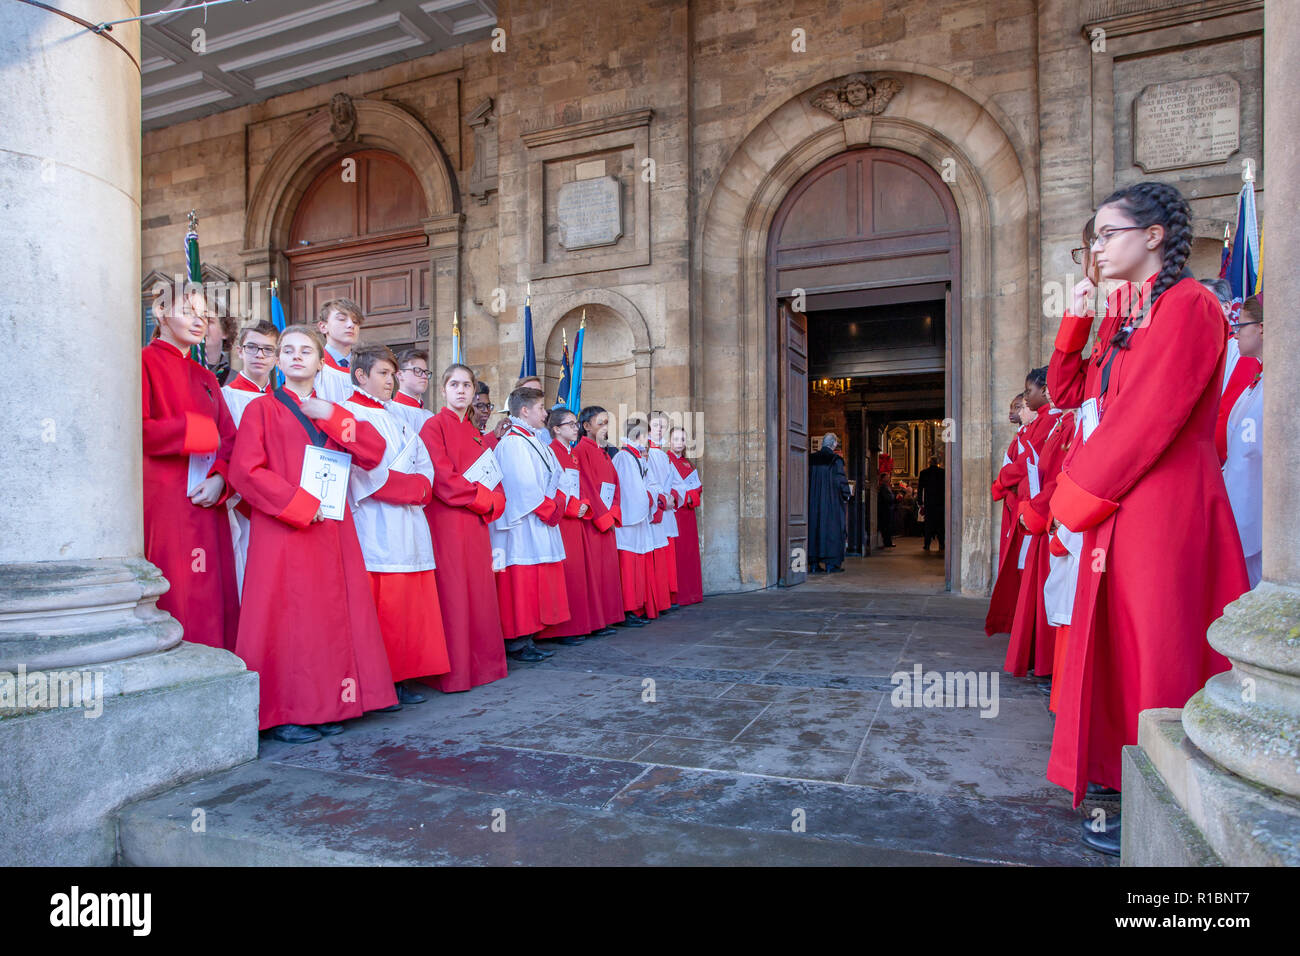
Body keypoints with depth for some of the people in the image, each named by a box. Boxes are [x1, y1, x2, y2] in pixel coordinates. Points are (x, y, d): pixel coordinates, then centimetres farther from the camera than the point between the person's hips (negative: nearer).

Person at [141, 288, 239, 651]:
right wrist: (195, 432, -7)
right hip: (163, 501, -6)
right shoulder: (144, 362, 1)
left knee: (212, 600, 4)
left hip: (206, 500, 6)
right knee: (173, 603, -7)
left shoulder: (205, 378, 22)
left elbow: (229, 438, 12)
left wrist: (220, 478, -5)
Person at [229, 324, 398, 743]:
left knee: (330, 615, 4)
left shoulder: (333, 413, 19)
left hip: (331, 532, 4)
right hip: (282, 532, -4)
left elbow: (373, 453, 5)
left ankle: (324, 706, 13)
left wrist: (333, 417, -7)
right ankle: (283, 713, 6)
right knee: (286, 619, -4)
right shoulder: (263, 408, 6)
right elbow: (245, 470, -6)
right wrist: (301, 505, -13)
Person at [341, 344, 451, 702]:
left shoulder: (399, 415, 22)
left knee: (411, 603, 6)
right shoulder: (350, 413, 0)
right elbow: (366, 472, -12)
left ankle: (401, 679, 14)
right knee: (382, 606, -7)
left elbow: (424, 464, 17)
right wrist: (410, 485, -7)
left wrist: (420, 486, -3)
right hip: (377, 528, -7)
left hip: (410, 524, 7)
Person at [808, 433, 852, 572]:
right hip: (831, 501, -5)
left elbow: (807, 480, 9)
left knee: (814, 528, 8)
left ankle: (814, 564, 8)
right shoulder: (835, 460, -9)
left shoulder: (811, 459, 5)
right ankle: (831, 563, 0)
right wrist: (847, 494, 5)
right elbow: (841, 480, -10)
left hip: (813, 501, 5)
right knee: (832, 528, 2)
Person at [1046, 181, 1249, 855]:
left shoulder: (1187, 306, -11)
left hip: (1164, 511, -9)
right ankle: (1129, 782, 26)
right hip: (1118, 510, 9)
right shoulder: (1122, 316, 17)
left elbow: (1149, 418, -18)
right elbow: (1068, 390, 19)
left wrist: (1079, 493, -10)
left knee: (1157, 659, -1)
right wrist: (1075, 321, 7)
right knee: (1119, 647, 13)